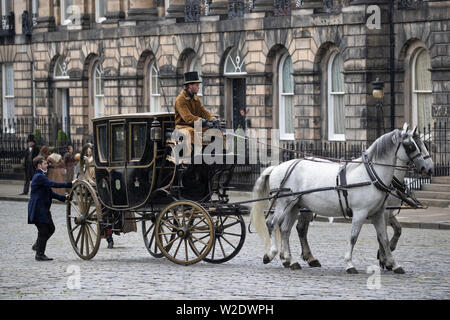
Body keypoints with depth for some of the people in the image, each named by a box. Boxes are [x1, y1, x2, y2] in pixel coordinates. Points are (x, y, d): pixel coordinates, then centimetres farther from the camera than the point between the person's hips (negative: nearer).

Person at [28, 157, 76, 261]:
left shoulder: (41, 176, 17)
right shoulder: (39, 177, -16)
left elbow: (49, 193, 21)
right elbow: (53, 184, -25)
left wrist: (63, 197, 15)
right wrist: (70, 184, -22)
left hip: (43, 209, 10)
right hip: (38, 209, -10)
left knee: (50, 228, 15)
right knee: (43, 231, -5)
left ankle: (37, 245, 28)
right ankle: (40, 254, 4)